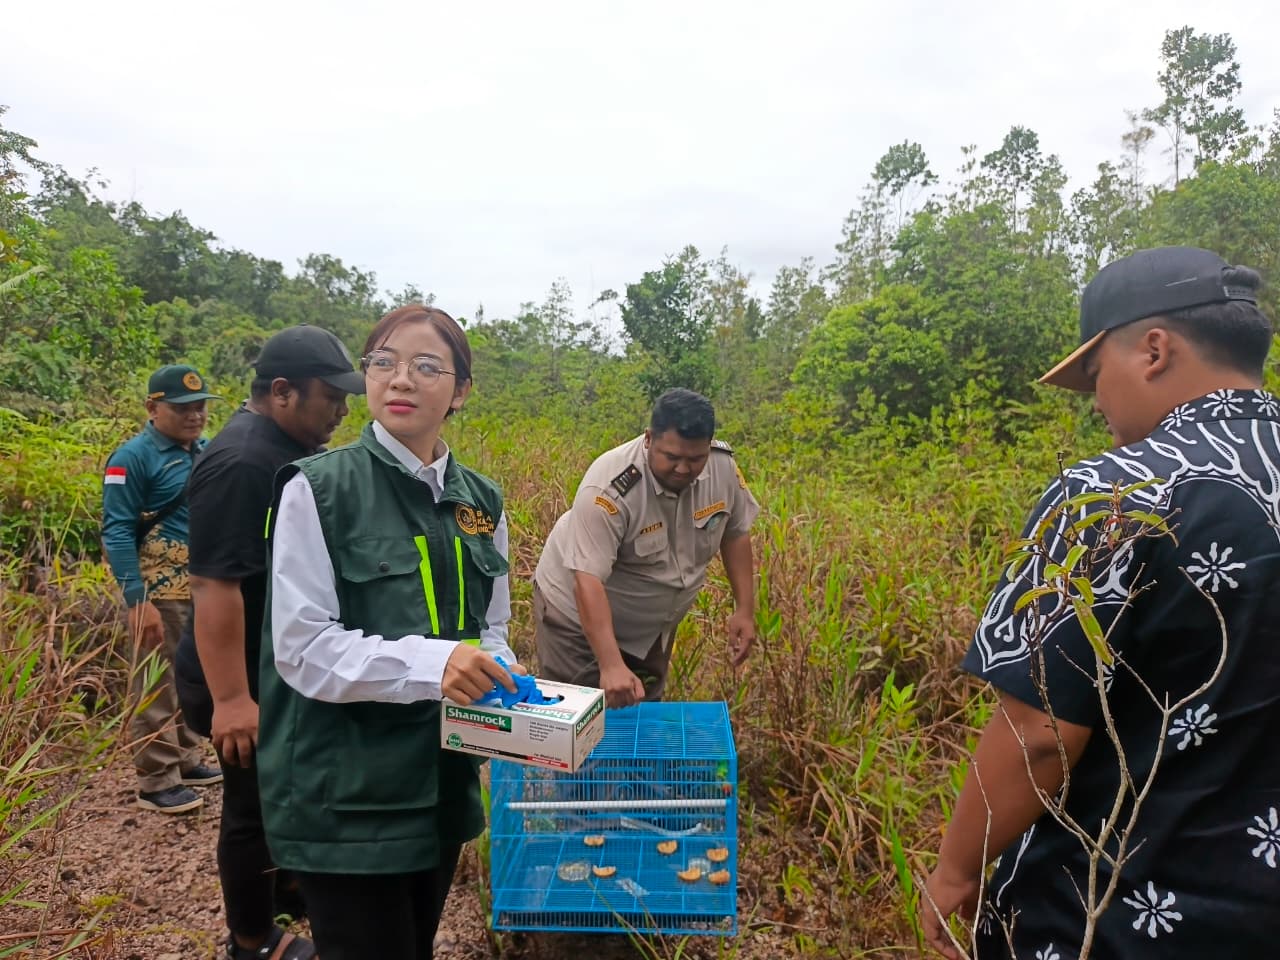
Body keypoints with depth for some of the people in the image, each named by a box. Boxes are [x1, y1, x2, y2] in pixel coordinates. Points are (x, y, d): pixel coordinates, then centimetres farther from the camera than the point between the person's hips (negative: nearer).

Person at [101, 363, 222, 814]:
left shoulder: (205, 452, 10)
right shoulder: (134, 457, -11)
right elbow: (116, 532, -14)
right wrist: (137, 600, -19)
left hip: (206, 587, 7)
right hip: (160, 590, -7)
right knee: (157, 686, 3)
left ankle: (187, 760, 31)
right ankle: (156, 781, 13)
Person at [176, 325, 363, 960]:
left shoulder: (295, 446, 5)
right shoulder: (241, 463, -26)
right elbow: (215, 585, -29)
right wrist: (229, 698, -28)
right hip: (251, 680, -9)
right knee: (257, 805, 8)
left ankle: (289, 892, 45)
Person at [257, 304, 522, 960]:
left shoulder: (480, 501, 3)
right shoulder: (318, 489, -13)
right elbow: (300, 647, -17)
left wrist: (503, 684, -9)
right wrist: (429, 662, -30)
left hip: (442, 780, 6)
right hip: (345, 794, -5)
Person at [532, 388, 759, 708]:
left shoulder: (723, 466, -17)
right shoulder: (611, 486, -33)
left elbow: (735, 533, 0)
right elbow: (588, 580, -36)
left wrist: (744, 609, -3)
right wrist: (611, 666, -44)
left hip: (651, 622, 5)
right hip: (580, 615, -5)